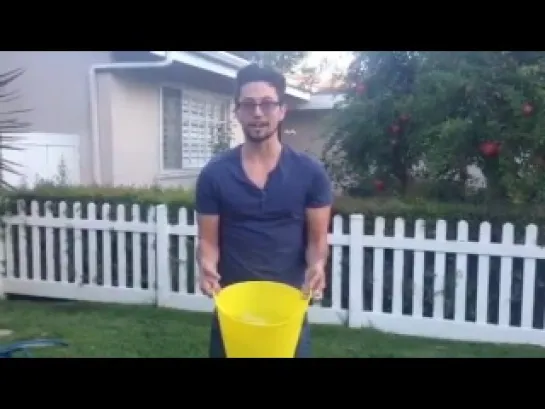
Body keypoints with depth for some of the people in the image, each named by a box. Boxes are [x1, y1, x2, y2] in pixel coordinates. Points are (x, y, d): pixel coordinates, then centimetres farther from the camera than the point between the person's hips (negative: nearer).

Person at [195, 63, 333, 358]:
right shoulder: (214, 174, -3)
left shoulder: (310, 173, -4)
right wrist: (206, 265, -21)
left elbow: (317, 238, 1)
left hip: (288, 306, 0)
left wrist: (316, 266, -20)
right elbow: (208, 239, 1)